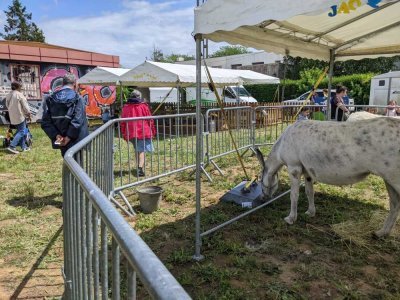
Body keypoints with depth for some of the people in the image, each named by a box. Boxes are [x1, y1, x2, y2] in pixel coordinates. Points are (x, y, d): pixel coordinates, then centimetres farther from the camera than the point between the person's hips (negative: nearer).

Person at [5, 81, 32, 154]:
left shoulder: (8, 95, 11)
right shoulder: (19, 94, -12)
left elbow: (7, 106, 17)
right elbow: (25, 105, -10)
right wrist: (29, 114, 0)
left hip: (12, 117, 8)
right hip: (20, 116, -8)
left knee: (20, 131, 16)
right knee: (21, 131, -4)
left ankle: (24, 146, 18)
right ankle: (12, 146, -13)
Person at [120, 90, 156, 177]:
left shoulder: (125, 107, 4)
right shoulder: (143, 106, -3)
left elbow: (123, 122, 7)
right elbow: (150, 120, -1)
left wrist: (124, 134, 15)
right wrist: (152, 131, 10)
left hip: (131, 133, 4)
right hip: (143, 132, -4)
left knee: (137, 150, 19)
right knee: (142, 150, -2)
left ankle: (139, 167, 24)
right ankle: (140, 168, -16)